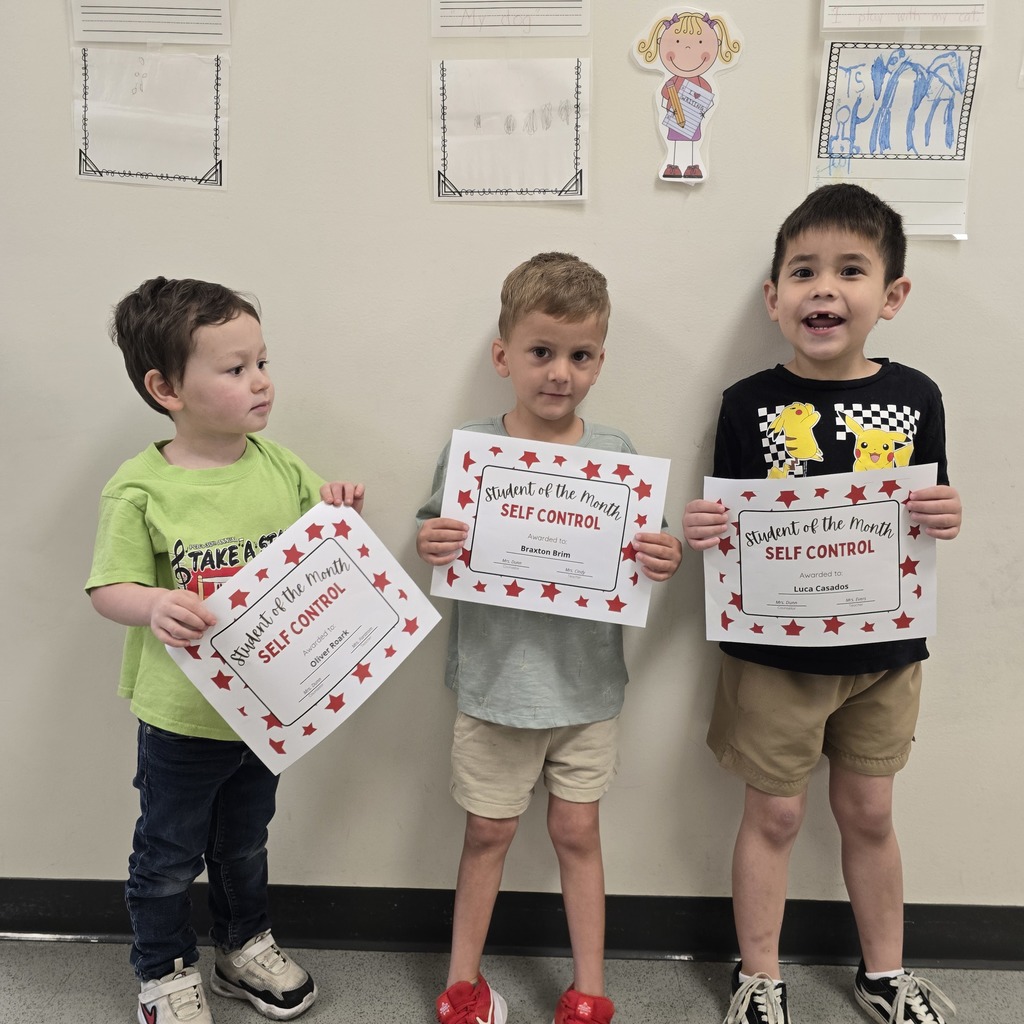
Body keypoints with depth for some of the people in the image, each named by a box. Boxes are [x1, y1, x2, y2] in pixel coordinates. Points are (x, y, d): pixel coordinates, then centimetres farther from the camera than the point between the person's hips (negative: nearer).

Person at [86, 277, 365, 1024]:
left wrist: (340, 513, -16)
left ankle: (246, 948, 49)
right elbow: (109, 589, -14)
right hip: (181, 717, -4)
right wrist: (152, 605, -35)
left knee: (245, 844, 25)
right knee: (169, 857, 16)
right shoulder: (140, 488, -17)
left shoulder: (281, 467, -5)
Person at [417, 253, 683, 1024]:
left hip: (586, 684, 1)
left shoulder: (616, 456, -5)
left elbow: (643, 558, 1)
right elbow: (437, 544, -2)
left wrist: (666, 563, -20)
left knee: (577, 831, 15)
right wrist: (430, 546, -24)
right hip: (494, 681, 0)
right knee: (488, 833, 14)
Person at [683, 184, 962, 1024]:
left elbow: (926, 518, 6)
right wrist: (702, 533, -23)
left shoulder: (915, 398, -3)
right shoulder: (750, 404, -8)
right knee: (775, 815, 11)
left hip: (884, 649, 2)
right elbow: (732, 526, -2)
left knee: (868, 812, 18)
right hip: (773, 648, -2)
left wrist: (945, 520, -16)